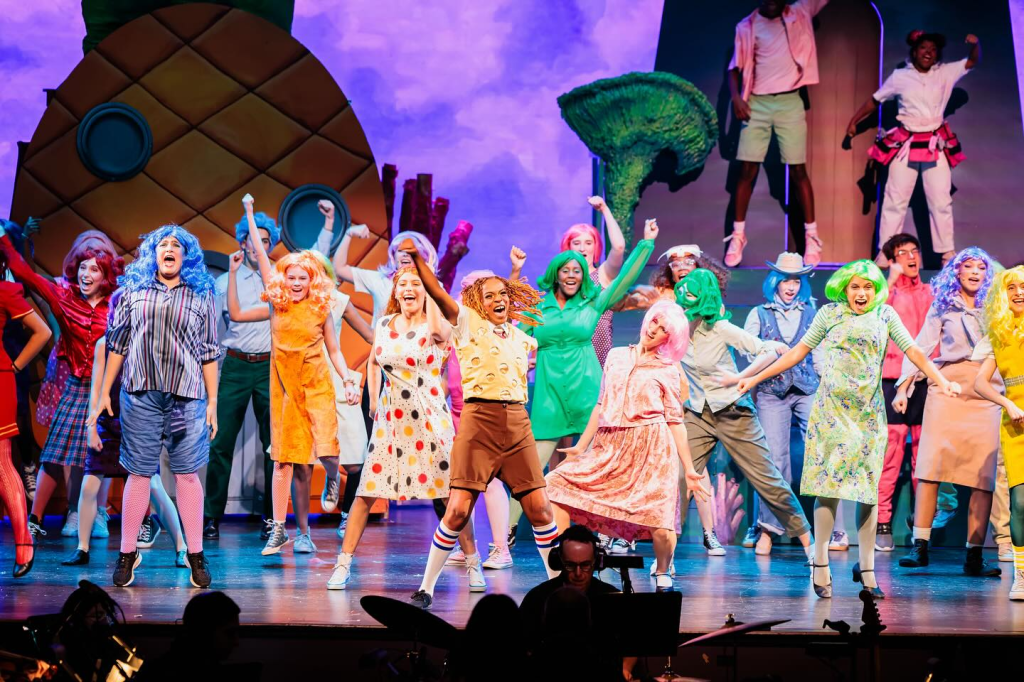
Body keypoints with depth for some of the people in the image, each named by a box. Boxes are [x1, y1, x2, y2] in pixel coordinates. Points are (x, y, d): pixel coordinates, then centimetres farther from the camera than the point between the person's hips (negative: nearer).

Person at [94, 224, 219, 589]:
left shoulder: (200, 296, 9)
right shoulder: (133, 291, 10)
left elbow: (209, 353, 8)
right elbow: (117, 344, 11)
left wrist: (213, 401, 4)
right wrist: (104, 393, 8)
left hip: (187, 395, 0)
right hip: (140, 394, 0)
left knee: (187, 474, 0)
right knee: (138, 474, 2)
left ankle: (196, 555, 7)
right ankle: (127, 553, 10)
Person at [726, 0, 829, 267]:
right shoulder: (747, 26, 5)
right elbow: (735, 67, 5)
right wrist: (736, 96, -10)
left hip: (790, 102, 0)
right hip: (757, 104, 0)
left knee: (798, 170, -1)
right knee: (747, 170, -1)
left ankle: (812, 237, 3)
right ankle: (738, 236, 6)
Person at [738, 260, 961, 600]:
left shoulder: (885, 315, 7)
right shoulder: (830, 314, 5)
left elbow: (914, 352, 1)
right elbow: (798, 352, 8)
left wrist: (942, 381, -14)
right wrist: (755, 378, 5)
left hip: (869, 412, 1)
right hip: (832, 409, -1)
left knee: (869, 488, 0)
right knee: (828, 484, -6)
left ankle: (866, 568, 6)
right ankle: (820, 565, -1)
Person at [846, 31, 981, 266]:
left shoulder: (946, 73, 3)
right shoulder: (899, 77, 0)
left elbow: (973, 62, 2)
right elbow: (875, 100, 10)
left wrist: (975, 44, -19)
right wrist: (854, 122, 12)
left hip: (936, 145, 1)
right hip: (905, 144, -1)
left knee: (941, 201, 5)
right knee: (895, 200, 2)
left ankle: (948, 253, 11)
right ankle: (885, 253, 7)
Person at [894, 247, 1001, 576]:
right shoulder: (943, 307, 11)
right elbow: (921, 347, 8)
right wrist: (903, 388, -2)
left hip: (986, 394, 1)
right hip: (948, 388, -1)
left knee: (983, 476, -6)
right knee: (930, 466, -10)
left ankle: (974, 556, -5)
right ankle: (920, 547, -8)